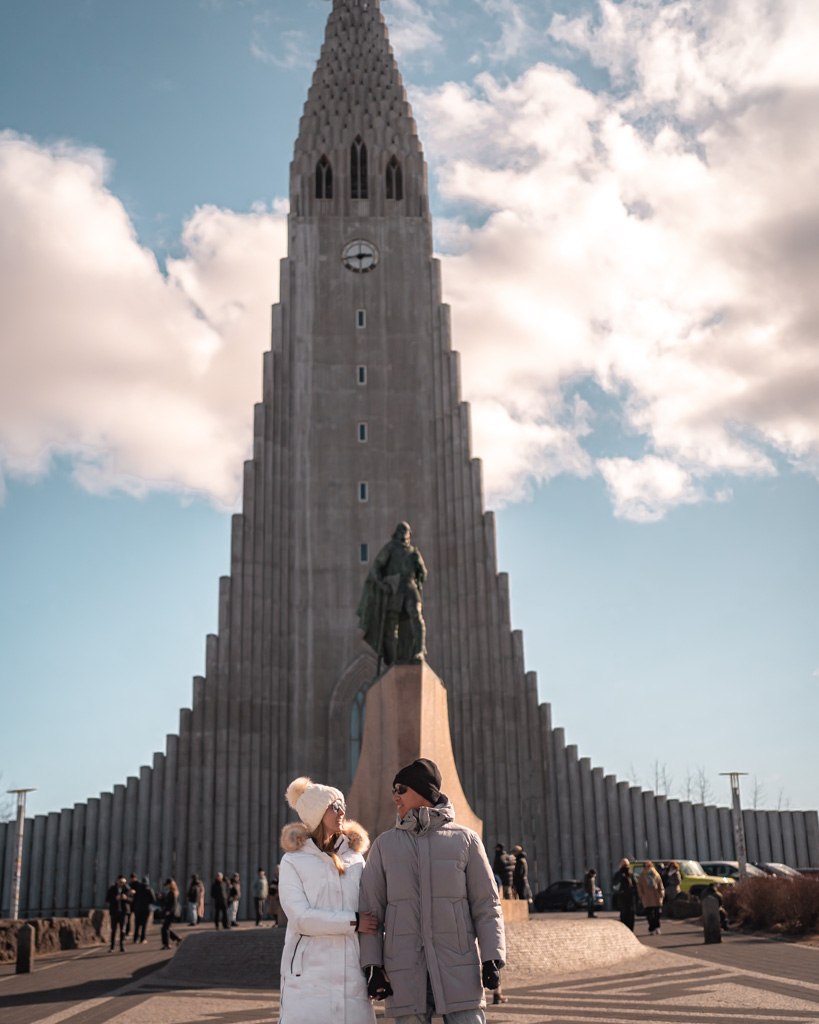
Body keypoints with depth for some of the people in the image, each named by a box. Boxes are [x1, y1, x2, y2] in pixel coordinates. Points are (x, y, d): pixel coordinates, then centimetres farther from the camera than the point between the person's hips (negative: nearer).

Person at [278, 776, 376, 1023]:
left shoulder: (355, 859, 13)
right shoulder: (293, 861, 1)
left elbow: (372, 913, 10)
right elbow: (301, 917, -11)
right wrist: (353, 922, -11)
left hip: (352, 977, 4)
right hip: (309, 977, -3)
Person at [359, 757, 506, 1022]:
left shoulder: (465, 839, 4)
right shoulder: (385, 844, 8)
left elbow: (486, 904, 4)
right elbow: (370, 908, 6)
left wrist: (492, 958, -4)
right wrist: (372, 966, -1)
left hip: (458, 969, -1)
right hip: (405, 973, 1)